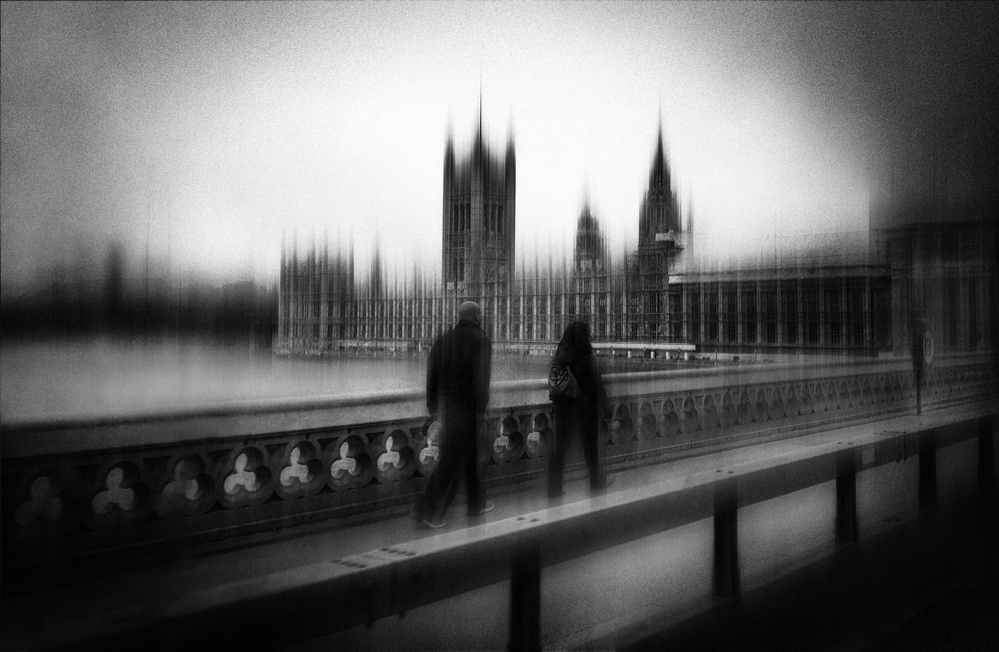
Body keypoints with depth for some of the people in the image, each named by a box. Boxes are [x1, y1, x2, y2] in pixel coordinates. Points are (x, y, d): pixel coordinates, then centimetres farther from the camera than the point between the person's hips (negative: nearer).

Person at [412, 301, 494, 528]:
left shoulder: (443, 340, 10)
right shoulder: (480, 339, -8)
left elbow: (432, 375, 11)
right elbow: (481, 378, -15)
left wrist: (433, 407, 17)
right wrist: (481, 407, -13)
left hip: (446, 405, 7)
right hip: (467, 406, -7)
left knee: (470, 454, 19)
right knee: (452, 459, -4)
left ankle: (477, 503, 30)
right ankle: (428, 511, -5)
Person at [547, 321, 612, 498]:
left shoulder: (559, 357, -5)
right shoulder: (587, 360, -17)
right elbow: (597, 386, -11)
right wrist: (606, 407, -1)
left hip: (563, 408, 3)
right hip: (585, 409, -3)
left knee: (560, 448, 9)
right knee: (591, 445, 15)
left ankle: (554, 489, 9)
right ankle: (597, 482, 32)